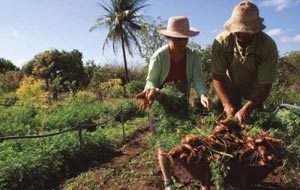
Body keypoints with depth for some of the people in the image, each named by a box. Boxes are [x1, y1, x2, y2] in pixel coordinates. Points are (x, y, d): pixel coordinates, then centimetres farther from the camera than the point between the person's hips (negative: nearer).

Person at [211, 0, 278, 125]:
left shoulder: (268, 46, -27)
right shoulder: (221, 42, -25)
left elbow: (265, 85, -27)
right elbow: (217, 77, -23)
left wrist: (246, 110, -41)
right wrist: (227, 104, -36)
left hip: (255, 92, 0)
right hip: (229, 90, 0)